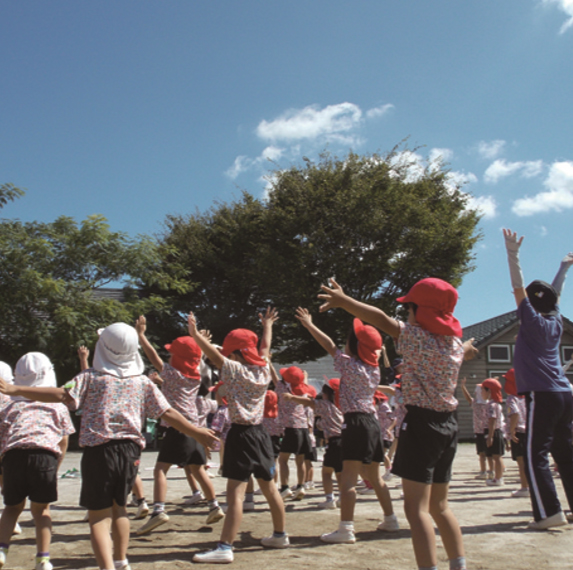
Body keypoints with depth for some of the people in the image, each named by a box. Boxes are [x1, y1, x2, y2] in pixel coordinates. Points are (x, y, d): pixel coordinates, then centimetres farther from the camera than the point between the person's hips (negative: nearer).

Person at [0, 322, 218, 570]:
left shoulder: (91, 377, 0)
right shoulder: (143, 382, 8)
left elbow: (61, 394, -12)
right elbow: (168, 413, 5)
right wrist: (197, 432, 13)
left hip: (99, 450, -4)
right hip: (130, 450, 4)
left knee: (99, 514, 1)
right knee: (118, 505, 24)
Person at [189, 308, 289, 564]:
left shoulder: (236, 370, -11)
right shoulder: (263, 370, 7)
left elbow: (213, 354, -17)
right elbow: (265, 347, 23)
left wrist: (195, 333, -12)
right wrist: (267, 325, 38)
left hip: (241, 435, -8)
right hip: (260, 433, 8)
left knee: (236, 494, -12)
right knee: (270, 488, 18)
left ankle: (225, 548, -14)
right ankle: (280, 535, 31)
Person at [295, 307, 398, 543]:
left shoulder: (351, 365, -9)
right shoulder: (374, 370, 9)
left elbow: (330, 346, -2)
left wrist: (309, 325, 6)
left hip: (356, 423, -9)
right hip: (372, 422, 9)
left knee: (348, 479, -10)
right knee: (374, 477, 20)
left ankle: (346, 529, -13)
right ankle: (390, 519, 29)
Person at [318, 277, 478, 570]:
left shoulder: (417, 336, -11)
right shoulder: (454, 342, 10)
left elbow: (381, 319, -14)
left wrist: (343, 300, -7)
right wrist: (467, 348, 58)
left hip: (421, 422, -8)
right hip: (448, 425, 8)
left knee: (416, 508, -8)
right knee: (439, 506, 18)